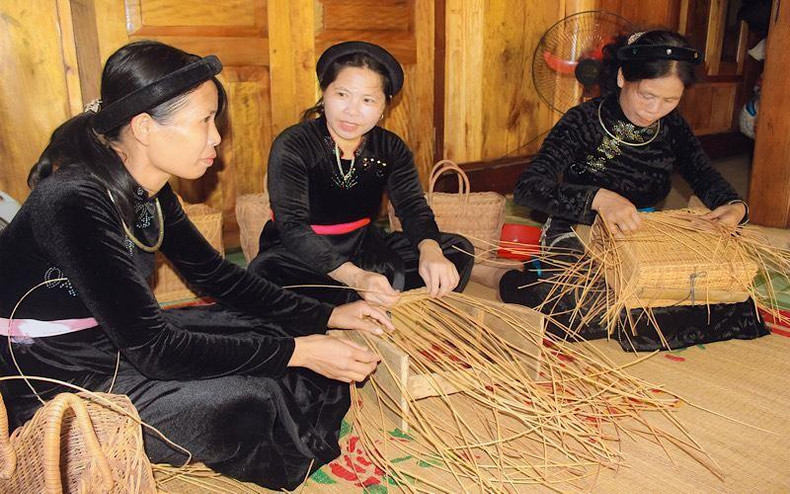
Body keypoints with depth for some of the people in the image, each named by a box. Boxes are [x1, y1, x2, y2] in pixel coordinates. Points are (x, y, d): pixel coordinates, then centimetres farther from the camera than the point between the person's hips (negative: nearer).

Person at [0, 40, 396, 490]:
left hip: (116, 338, 8)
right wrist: (297, 352, -26)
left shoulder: (148, 193, -2)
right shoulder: (77, 204, -29)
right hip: (55, 384, -8)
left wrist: (328, 316, -2)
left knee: (274, 334, 1)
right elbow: (154, 350, -28)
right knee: (251, 402, -22)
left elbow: (217, 276, 6)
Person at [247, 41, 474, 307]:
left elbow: (412, 206, -10)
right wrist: (356, 277, -43)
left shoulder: (391, 149, 0)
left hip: (362, 248, 5)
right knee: (263, 272, -38)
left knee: (457, 248, -7)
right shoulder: (291, 147, -16)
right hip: (302, 255, -4)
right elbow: (292, 227, -27)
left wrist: (430, 250, -36)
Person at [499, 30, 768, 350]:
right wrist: (598, 198, -42)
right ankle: (525, 286, -4)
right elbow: (527, 187, -26)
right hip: (578, 237, -6)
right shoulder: (584, 121, -15)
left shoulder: (672, 127, 3)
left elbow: (705, 177, 12)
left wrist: (734, 206, -13)